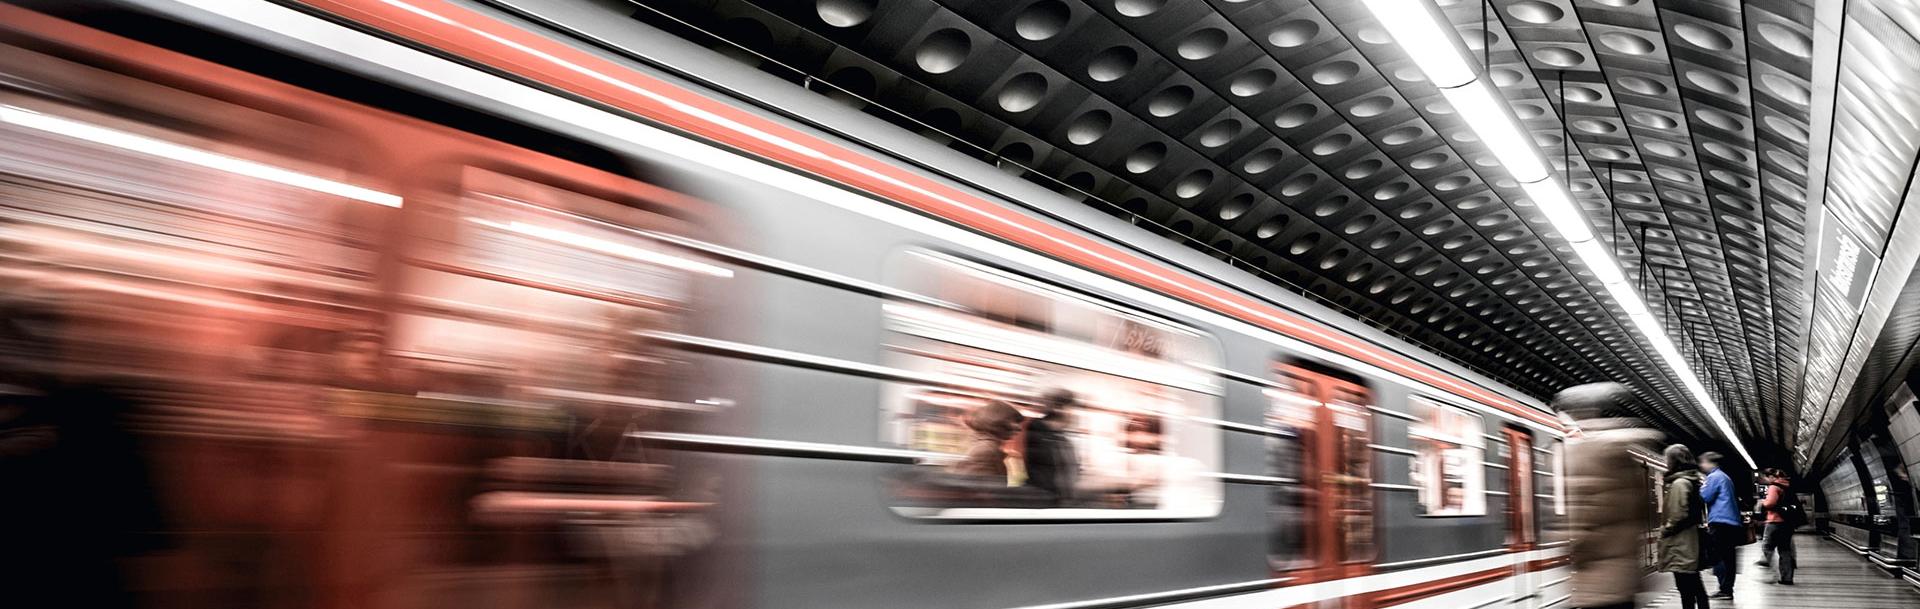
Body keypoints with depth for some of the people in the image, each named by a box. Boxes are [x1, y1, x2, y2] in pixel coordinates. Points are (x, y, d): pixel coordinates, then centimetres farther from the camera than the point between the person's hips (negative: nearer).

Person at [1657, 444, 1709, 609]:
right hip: (1692, 543, 10)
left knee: (1685, 589, -7)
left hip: (1681, 545, -10)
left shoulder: (1679, 483, -16)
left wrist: (1664, 530, -8)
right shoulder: (1692, 481, 14)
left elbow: (1678, 516, -22)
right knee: (1695, 585, 17)